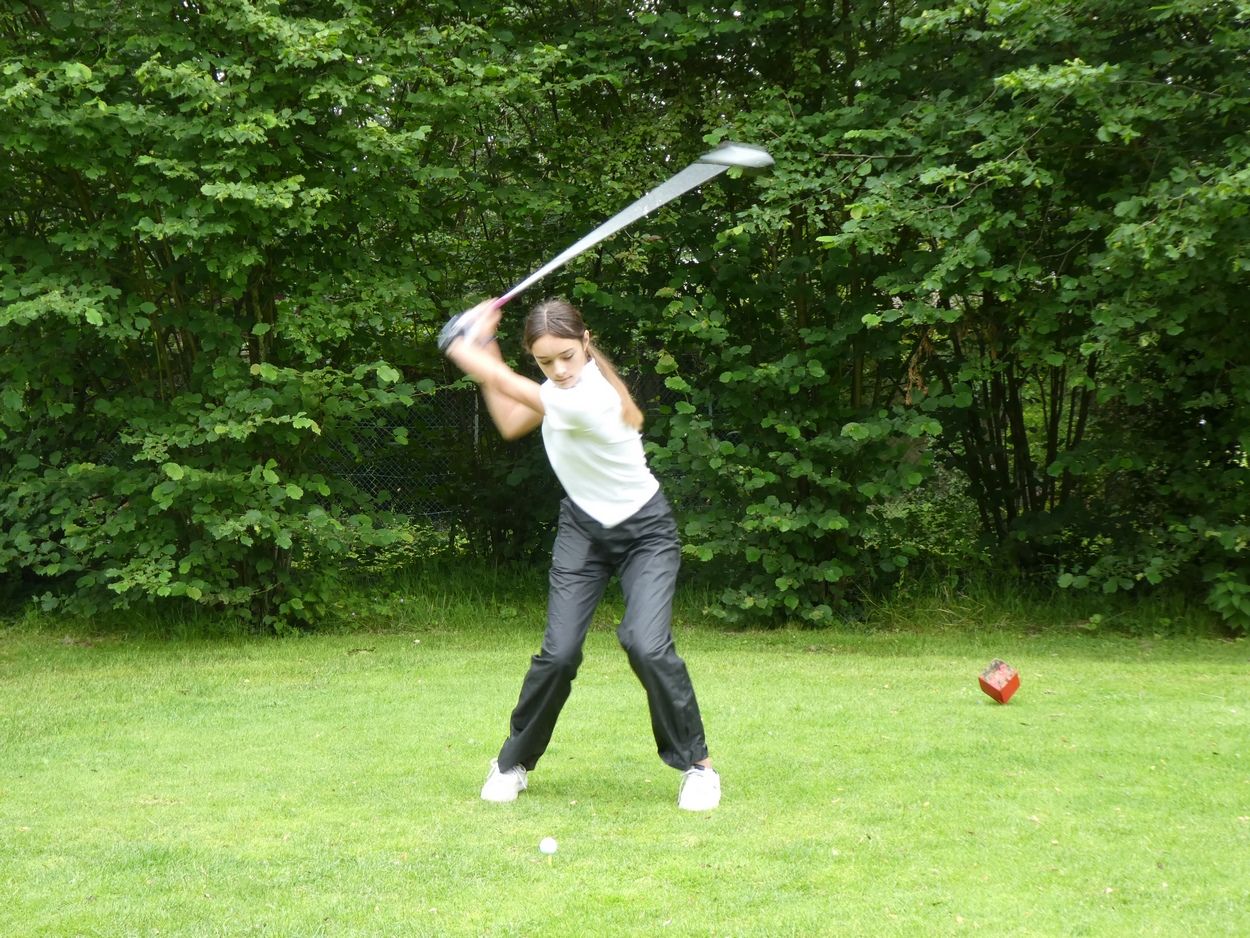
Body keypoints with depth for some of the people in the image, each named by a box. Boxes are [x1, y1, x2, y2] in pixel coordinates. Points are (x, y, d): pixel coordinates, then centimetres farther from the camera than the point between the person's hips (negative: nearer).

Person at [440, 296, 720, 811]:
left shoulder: (587, 398, -31)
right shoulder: (563, 384, -7)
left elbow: (510, 386, -22)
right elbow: (510, 424, 6)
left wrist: (463, 347, -5)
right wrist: (485, 345, 0)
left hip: (645, 532, -6)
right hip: (583, 527, 6)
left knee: (647, 646, -23)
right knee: (558, 652, -6)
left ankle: (698, 764, -5)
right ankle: (514, 763, 12)